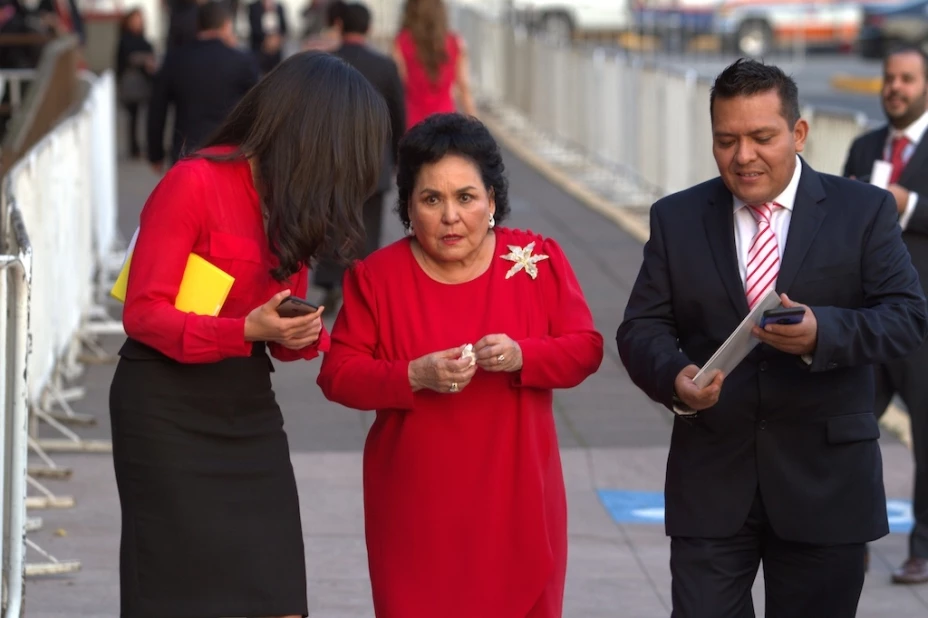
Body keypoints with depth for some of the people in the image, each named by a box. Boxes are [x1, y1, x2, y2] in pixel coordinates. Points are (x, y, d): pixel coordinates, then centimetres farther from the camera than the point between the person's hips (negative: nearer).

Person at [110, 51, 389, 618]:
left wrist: (304, 335, -8)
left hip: (248, 408, 7)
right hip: (168, 408, -7)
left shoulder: (295, 202, 10)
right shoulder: (194, 183, -14)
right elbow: (144, 313, -14)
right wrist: (248, 329, -28)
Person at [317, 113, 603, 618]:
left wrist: (521, 356, -19)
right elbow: (338, 374, -4)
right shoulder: (377, 277, -2)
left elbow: (586, 348, 1)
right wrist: (415, 376, -20)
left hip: (515, 502, 1)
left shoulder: (538, 260, 1)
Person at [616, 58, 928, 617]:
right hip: (711, 479, 1)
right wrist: (673, 378, -21)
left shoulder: (864, 212, 0)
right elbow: (643, 326, 3)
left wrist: (822, 334, -26)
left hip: (825, 482, -1)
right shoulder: (676, 219, 7)